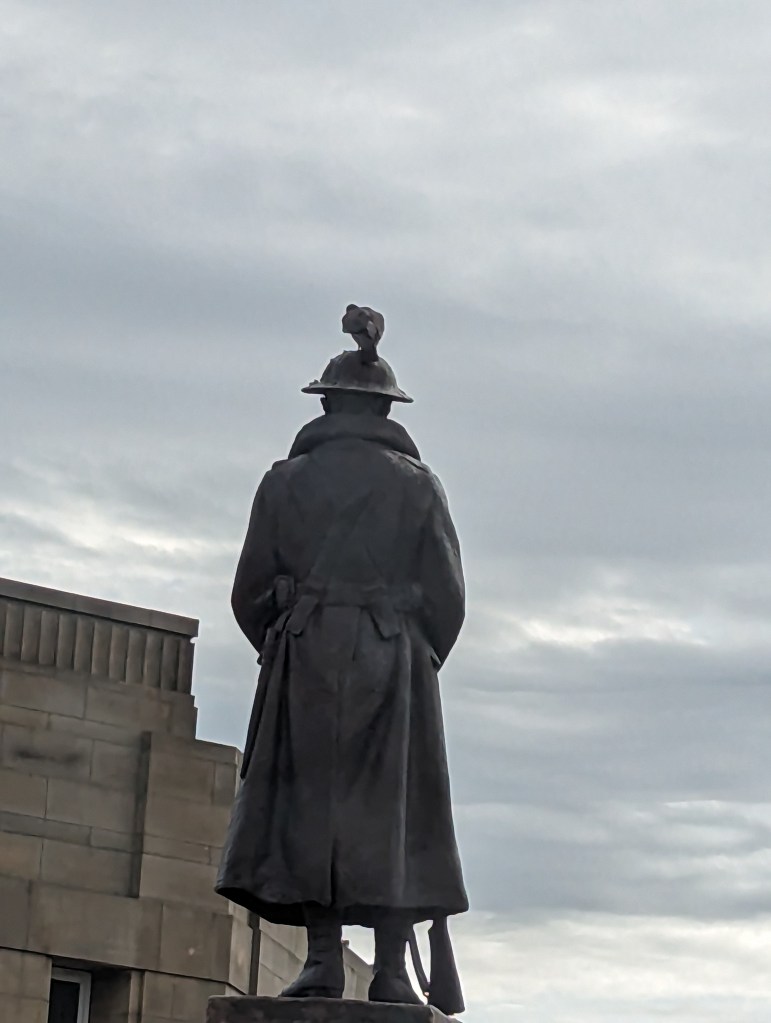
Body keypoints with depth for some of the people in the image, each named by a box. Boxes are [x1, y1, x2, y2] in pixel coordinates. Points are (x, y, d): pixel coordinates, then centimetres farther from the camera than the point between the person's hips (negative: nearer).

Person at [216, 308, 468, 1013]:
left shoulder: (286, 481, 6)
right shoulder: (416, 485, 5)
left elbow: (251, 593, 4)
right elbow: (447, 596, 2)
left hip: (305, 658, 0)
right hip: (395, 661, 0)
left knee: (308, 797, 1)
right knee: (388, 805, 1)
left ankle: (323, 956, -8)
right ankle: (391, 968, -4)